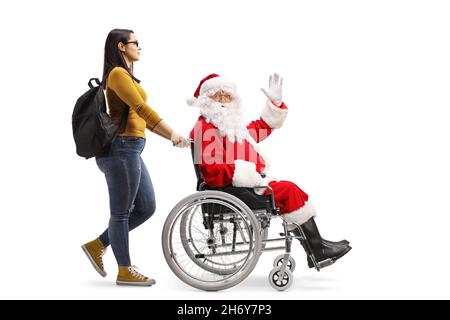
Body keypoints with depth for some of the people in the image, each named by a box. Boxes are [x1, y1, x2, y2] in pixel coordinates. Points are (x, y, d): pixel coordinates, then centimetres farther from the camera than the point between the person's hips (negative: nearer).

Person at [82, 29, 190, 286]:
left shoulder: (126, 75, 21)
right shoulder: (118, 74, -10)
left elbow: (140, 116, 20)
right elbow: (141, 108, -20)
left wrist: (170, 136, 12)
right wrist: (173, 134, -20)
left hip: (130, 150, 10)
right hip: (121, 148, -10)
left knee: (146, 208, 12)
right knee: (121, 212, 0)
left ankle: (97, 245, 20)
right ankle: (125, 271, 10)